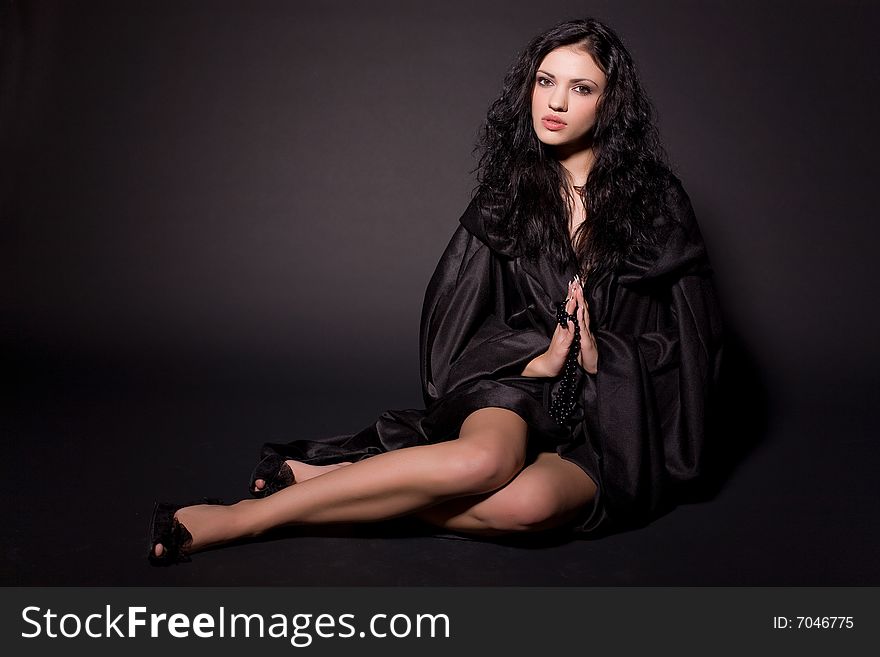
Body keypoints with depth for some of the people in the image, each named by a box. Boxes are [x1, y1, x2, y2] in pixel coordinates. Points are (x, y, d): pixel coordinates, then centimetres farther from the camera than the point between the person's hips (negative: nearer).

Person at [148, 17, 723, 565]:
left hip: (615, 417, 0)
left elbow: (688, 333, 2)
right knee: (486, 457, -38)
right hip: (516, 385, 0)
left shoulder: (655, 200, -1)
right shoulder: (508, 192, 6)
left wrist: (602, 356, -15)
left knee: (530, 501, -36)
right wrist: (537, 358, -13)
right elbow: (460, 316, 4)